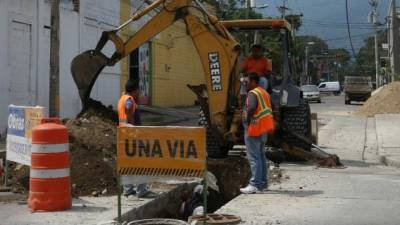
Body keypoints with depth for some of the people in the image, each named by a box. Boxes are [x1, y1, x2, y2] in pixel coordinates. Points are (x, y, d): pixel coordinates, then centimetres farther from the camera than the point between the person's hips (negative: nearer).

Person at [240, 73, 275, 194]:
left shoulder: (253, 93, -14)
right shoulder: (264, 93, 16)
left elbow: (252, 108, -32)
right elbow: (269, 110, 20)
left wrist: (247, 120, -23)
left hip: (254, 129, -10)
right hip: (264, 130, 10)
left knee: (254, 158, -8)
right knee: (261, 156, 16)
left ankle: (255, 185, -9)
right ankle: (263, 183, 22)